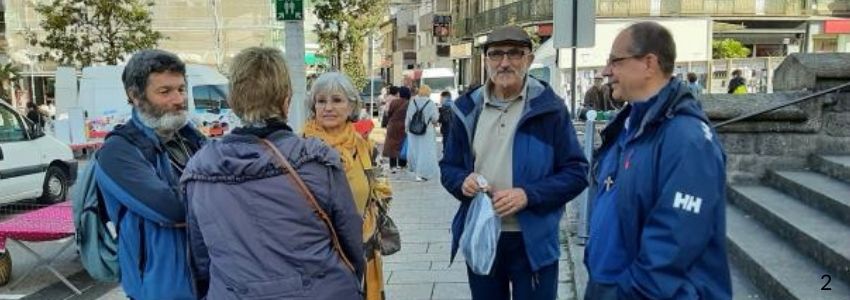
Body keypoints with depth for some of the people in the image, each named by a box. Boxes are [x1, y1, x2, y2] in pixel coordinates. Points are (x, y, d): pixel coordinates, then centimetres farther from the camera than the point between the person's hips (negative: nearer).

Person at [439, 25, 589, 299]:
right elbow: (449, 166, 13)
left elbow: (577, 172, -7)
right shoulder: (468, 109, 5)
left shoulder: (549, 108, -7)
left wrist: (528, 195, -20)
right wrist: (462, 181, -10)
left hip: (533, 240, -3)